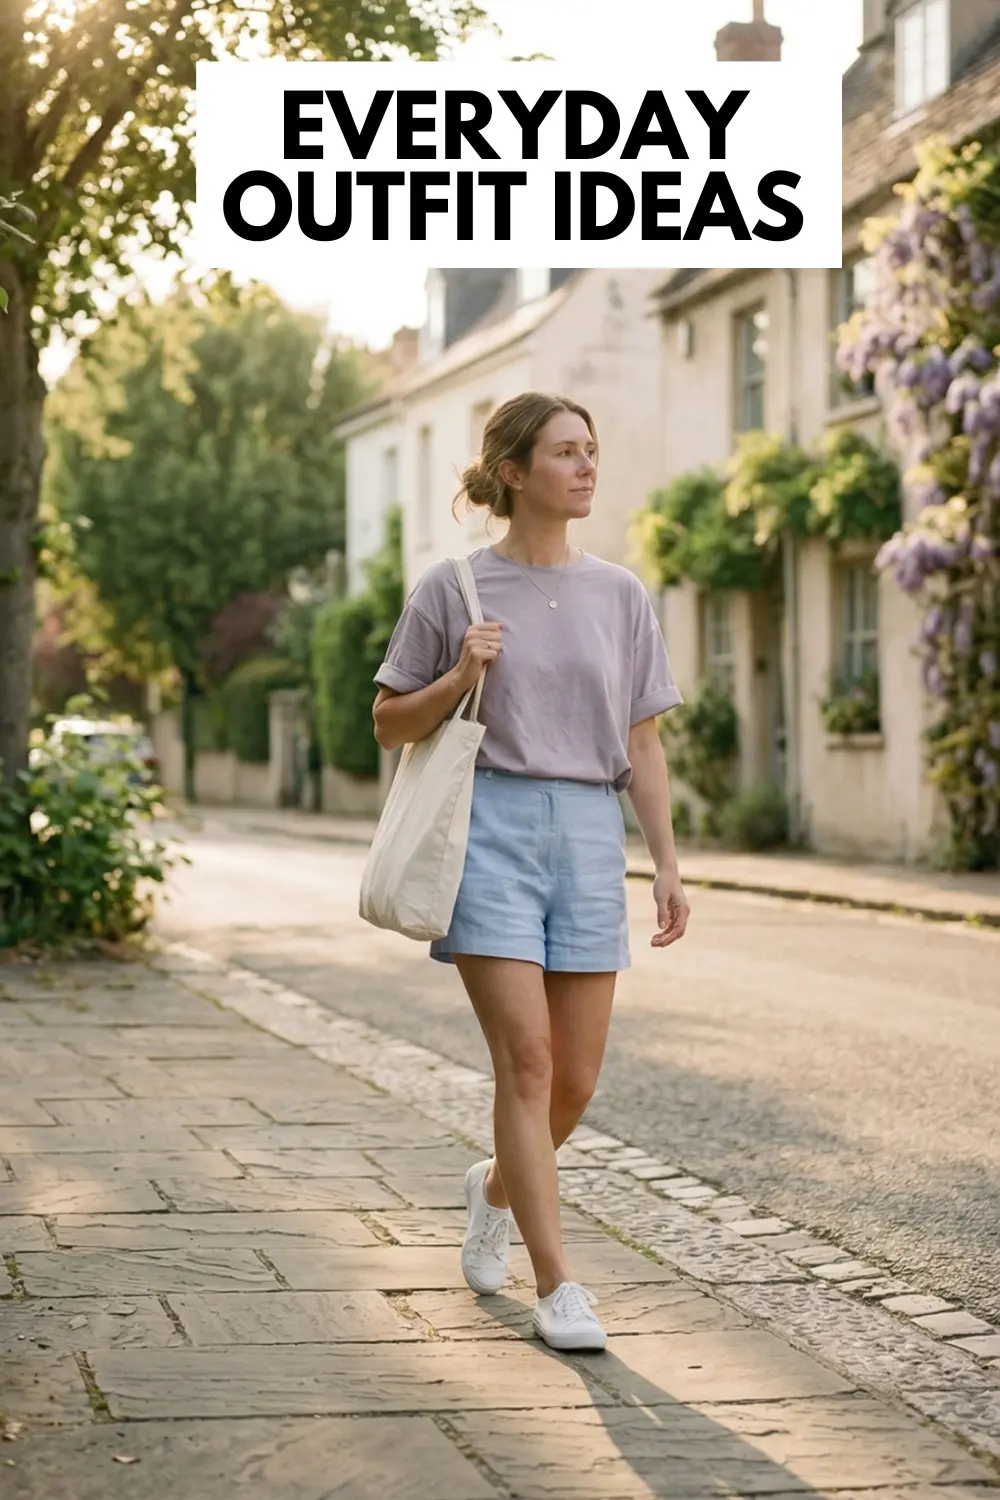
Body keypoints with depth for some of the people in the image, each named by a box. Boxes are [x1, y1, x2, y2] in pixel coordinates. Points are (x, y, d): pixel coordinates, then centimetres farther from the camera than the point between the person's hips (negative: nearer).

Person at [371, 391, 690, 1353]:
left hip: (588, 835, 4)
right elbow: (390, 725, 7)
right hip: (491, 823, -3)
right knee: (525, 1056, -10)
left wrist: (667, 864, 7)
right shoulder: (453, 589, 2)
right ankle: (554, 1284, -3)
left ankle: (497, 1187, 36)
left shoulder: (619, 596, 11)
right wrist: (459, 679, -11)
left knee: (577, 1077, 4)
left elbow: (641, 745, 13)